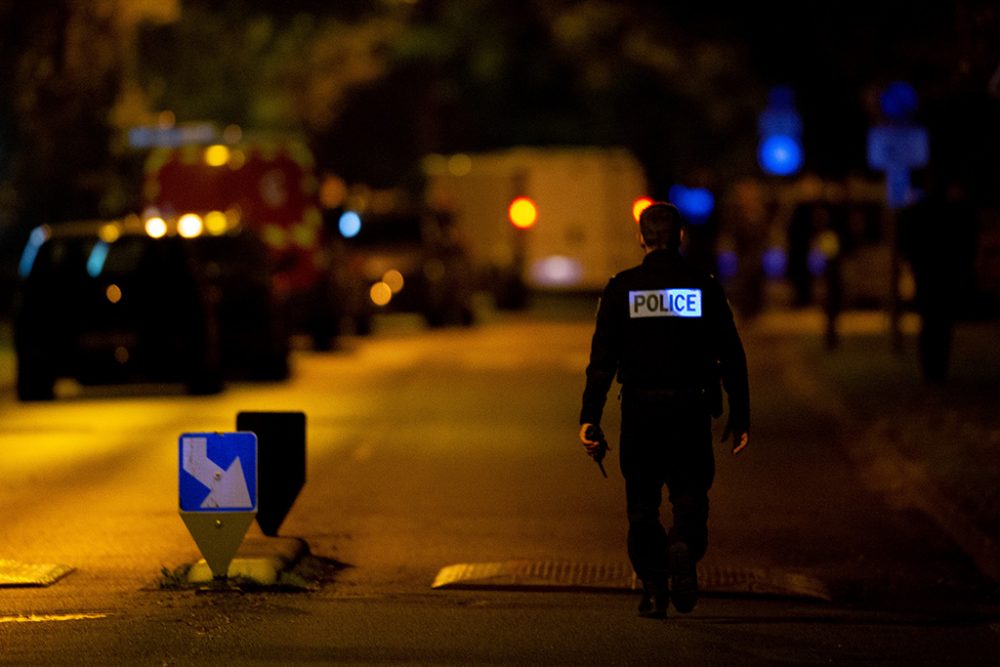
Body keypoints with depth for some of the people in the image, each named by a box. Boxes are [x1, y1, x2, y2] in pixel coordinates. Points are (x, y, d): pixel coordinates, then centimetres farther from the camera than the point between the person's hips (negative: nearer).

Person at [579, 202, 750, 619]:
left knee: (643, 504, 11)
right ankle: (684, 547, -20)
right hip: (691, 408, 0)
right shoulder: (704, 287, 1)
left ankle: (654, 591, 4)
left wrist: (589, 418, -4)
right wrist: (740, 417, 5)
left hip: (640, 410, 0)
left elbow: (602, 358, -5)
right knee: (690, 495, 11)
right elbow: (732, 357, 0)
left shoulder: (622, 288, -1)